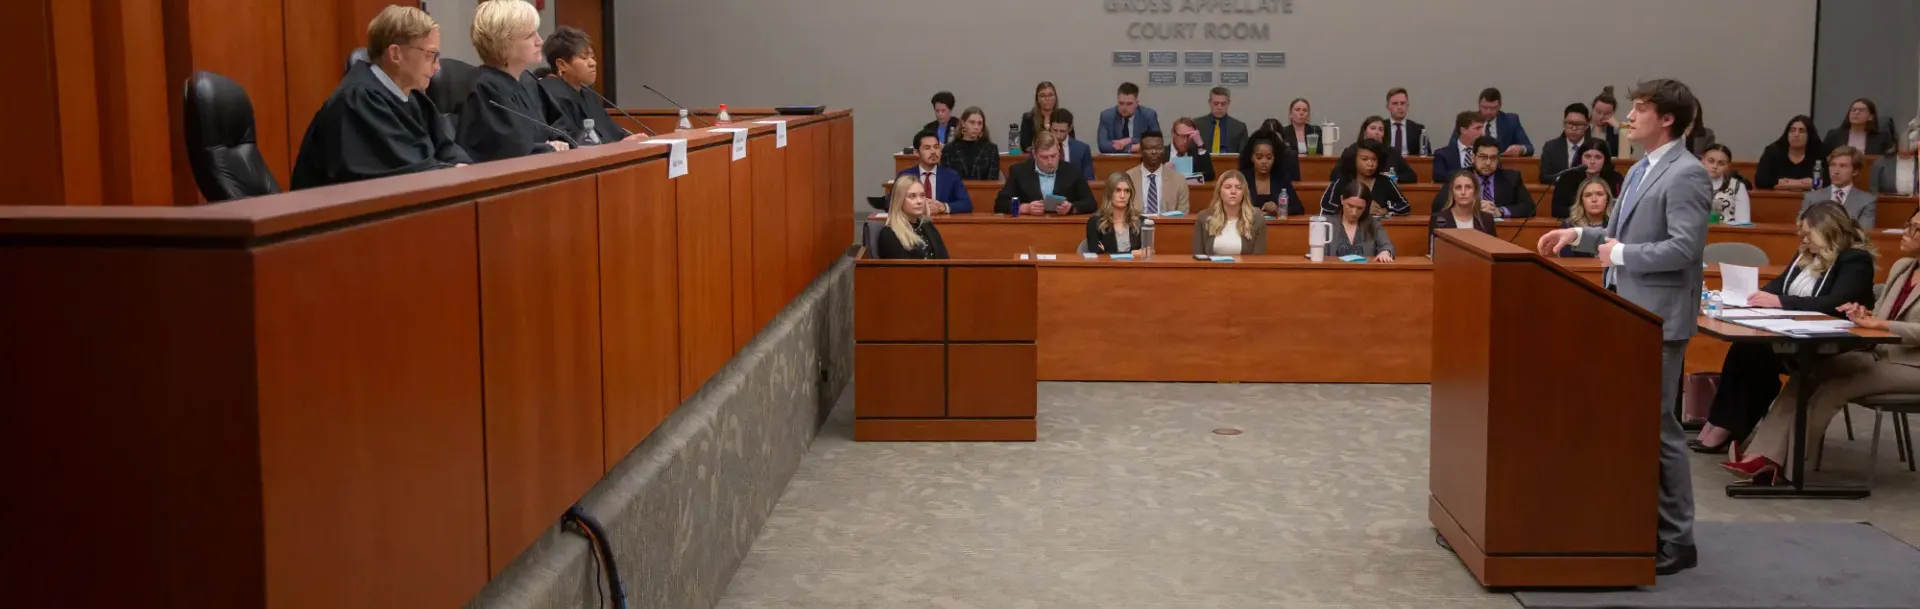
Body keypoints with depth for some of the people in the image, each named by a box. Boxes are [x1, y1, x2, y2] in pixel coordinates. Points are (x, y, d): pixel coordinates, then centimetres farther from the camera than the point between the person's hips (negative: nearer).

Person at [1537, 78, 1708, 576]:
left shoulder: (1686, 174, -15)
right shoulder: (1639, 171, 15)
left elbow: (1685, 248, -23)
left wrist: (1621, 255, -17)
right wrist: (1579, 235, 9)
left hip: (1659, 319, -10)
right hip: (1629, 313, 10)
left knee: (1657, 424, -4)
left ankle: (1677, 541, 5)